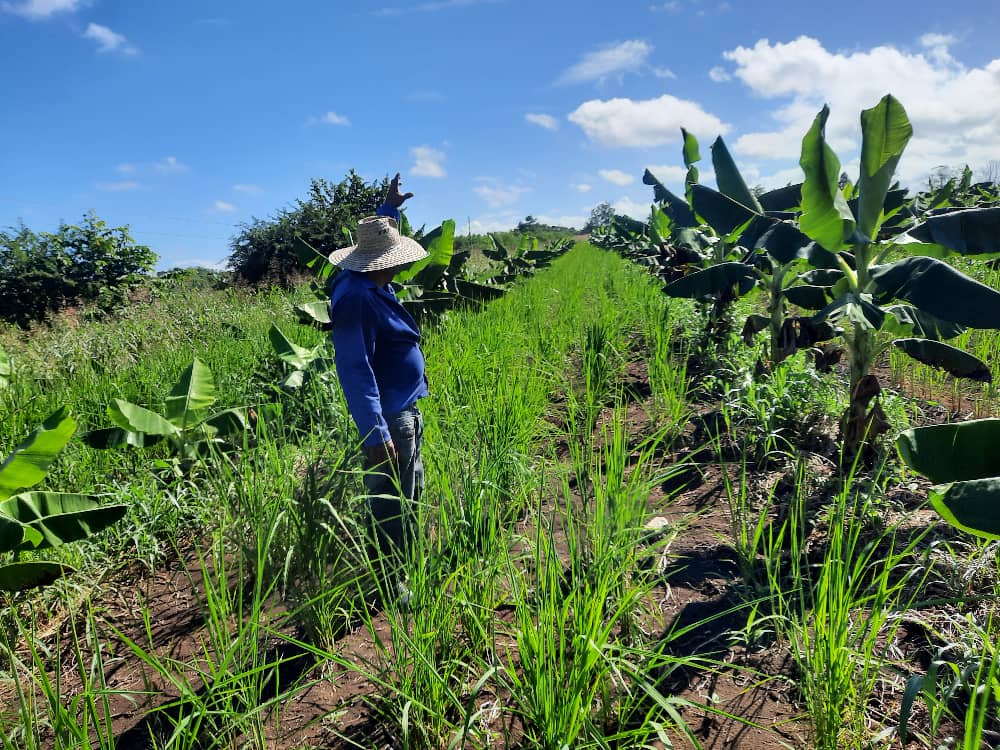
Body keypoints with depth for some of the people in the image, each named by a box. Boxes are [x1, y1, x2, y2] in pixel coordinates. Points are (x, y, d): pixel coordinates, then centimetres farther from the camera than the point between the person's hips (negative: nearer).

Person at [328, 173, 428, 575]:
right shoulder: (356, 297, -24)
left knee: (410, 493, 23)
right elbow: (354, 370, -28)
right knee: (390, 506, 1)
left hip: (405, 410, 11)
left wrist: (391, 207, 35)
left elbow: (380, 236, 31)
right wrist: (375, 434, -30)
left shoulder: (373, 282, 5)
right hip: (388, 418, -11)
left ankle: (406, 568, 40)